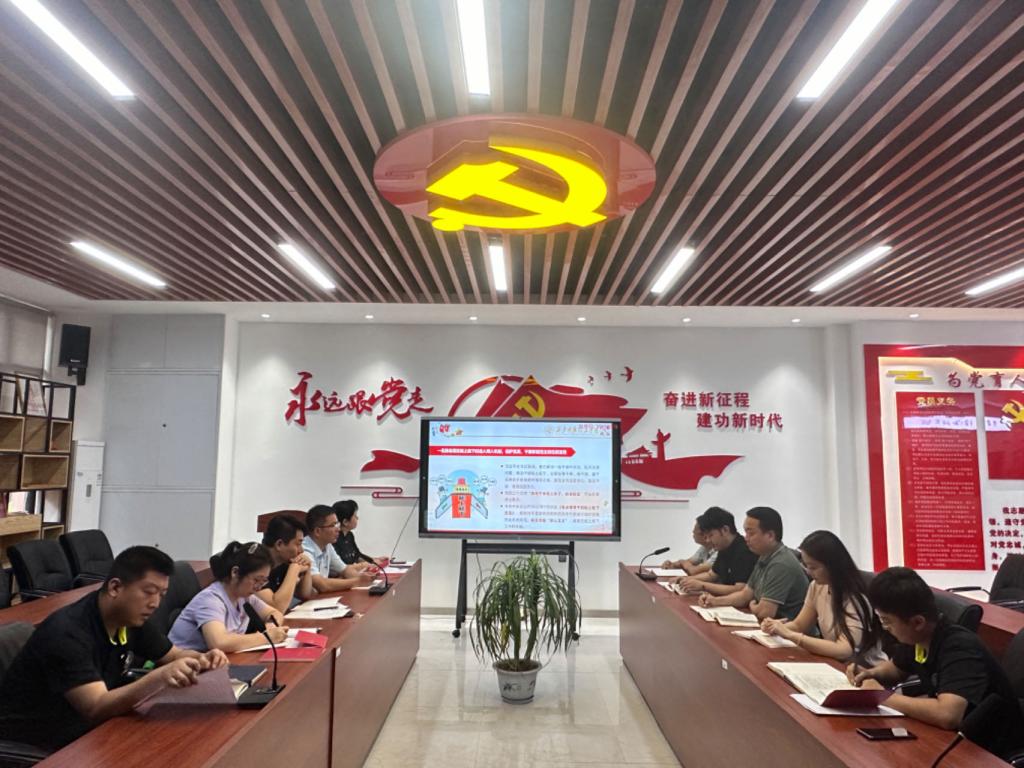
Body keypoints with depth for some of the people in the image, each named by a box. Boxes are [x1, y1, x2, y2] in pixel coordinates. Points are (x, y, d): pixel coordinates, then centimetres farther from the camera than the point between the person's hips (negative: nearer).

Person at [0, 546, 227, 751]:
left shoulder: (131, 618, -4)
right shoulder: (67, 633, -26)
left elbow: (174, 655, 8)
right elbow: (96, 709, -33)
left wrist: (201, 660, -14)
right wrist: (159, 677, -48)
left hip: (82, 731, 7)